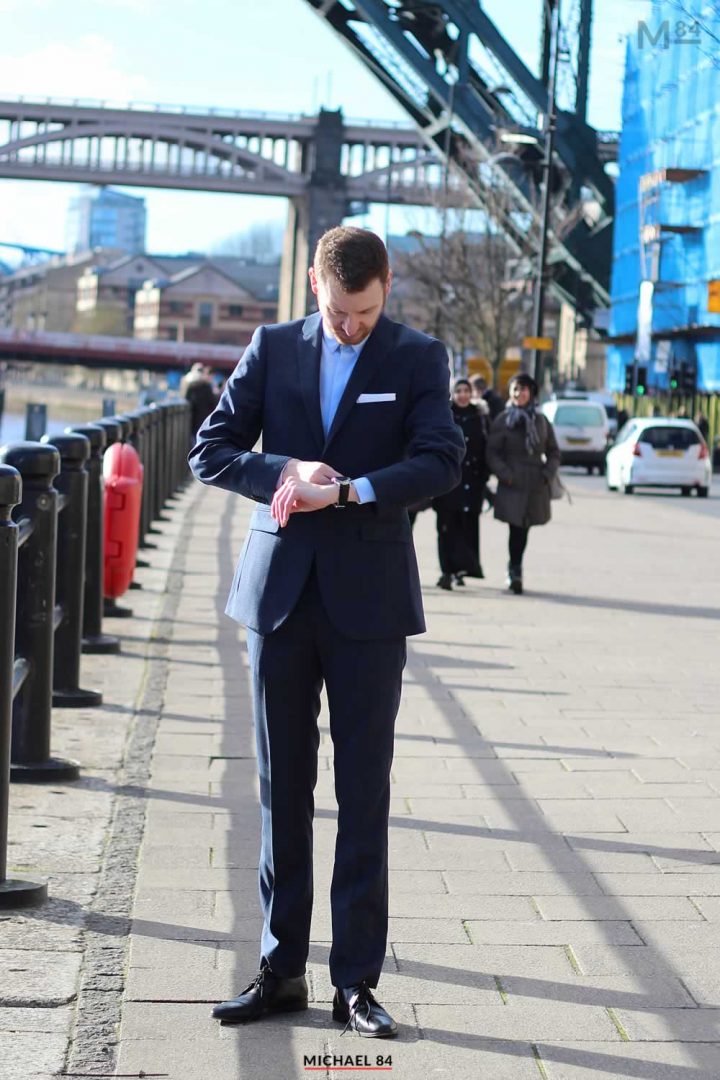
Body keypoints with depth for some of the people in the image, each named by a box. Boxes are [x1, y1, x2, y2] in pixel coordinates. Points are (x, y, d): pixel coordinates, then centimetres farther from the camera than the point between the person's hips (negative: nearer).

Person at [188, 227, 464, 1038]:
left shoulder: (418, 359, 3)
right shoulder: (272, 348, 8)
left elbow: (440, 463, -8)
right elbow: (210, 451, 5)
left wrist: (348, 491, -21)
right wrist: (284, 472, -13)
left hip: (368, 599, -2)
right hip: (280, 591, 2)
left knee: (364, 793, 0)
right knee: (283, 788, 7)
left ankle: (357, 980, 6)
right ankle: (281, 970, 15)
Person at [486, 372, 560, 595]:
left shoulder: (541, 421, 13)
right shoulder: (502, 421, 3)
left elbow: (553, 452, 17)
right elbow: (492, 454, 0)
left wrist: (548, 474, 1)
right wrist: (506, 475, -12)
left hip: (536, 486, 3)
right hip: (512, 485, -3)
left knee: (524, 528, 7)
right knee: (517, 528, -12)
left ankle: (514, 570, 22)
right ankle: (515, 571, -4)